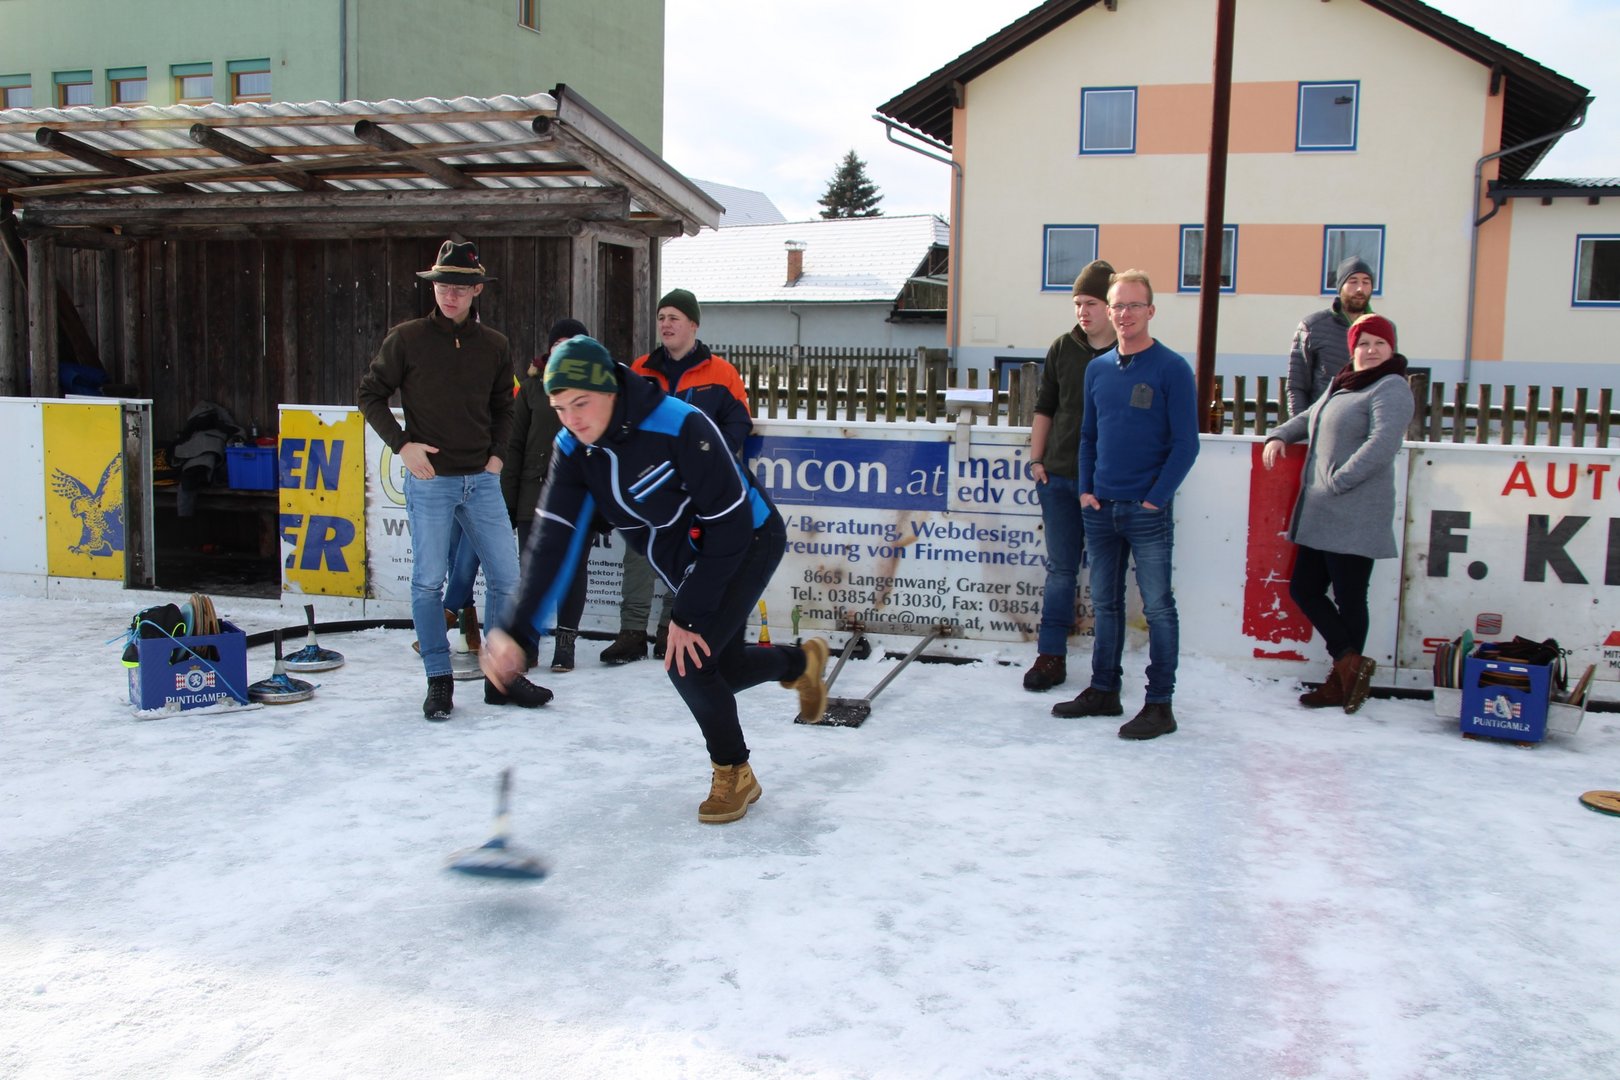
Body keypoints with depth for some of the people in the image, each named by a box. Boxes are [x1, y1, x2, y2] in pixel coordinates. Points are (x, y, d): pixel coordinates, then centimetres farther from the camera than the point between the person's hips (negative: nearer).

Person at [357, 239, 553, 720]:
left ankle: (502, 677, 16)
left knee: (506, 576, 3)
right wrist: (401, 444, -7)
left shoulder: (494, 345, 7)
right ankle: (439, 681, 13)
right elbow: (370, 394, 4)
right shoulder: (406, 339, -2)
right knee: (428, 582, 0)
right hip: (429, 480, -3)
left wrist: (497, 453, 6)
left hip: (481, 481, 3)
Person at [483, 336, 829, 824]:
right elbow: (552, 542, -18)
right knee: (723, 667, 14)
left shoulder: (682, 426, -33)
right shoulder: (573, 451, -14)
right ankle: (802, 662, 46)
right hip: (689, 560, 7)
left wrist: (689, 615, -25)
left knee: (688, 660, -17)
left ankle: (733, 773, 7)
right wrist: (513, 629, -29)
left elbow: (729, 525, -28)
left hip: (748, 541, -7)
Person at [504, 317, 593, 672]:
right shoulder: (532, 386, 5)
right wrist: (507, 500, 0)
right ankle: (526, 643, 15)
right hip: (535, 494, 0)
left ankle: (565, 643, 17)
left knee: (573, 568, 6)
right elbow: (514, 446, 5)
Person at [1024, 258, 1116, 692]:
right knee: (1060, 570, 7)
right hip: (1060, 477, 3)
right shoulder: (1063, 348, 8)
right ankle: (1051, 656, 13)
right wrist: (1037, 459, 7)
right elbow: (1044, 408, 14)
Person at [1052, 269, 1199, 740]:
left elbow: (1185, 444, -8)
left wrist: (1154, 498, -12)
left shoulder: (1172, 369, -6)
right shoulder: (1097, 369, 10)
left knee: (1158, 607, 1)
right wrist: (1085, 489, 6)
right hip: (1100, 508, 6)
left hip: (1148, 511, -5)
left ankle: (1160, 705, 7)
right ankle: (1103, 691, 24)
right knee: (1105, 603, 13)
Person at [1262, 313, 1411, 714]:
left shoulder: (1391, 389, -7)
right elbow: (1310, 419, 35)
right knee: (1304, 590, 9)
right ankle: (1350, 663, 14)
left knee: (1348, 598, -1)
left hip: (1354, 518, -9)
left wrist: (1336, 481, -21)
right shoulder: (1340, 385, 18)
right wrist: (1280, 436, 16)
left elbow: (1382, 444, -21)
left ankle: (1343, 681, 10)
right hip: (1320, 515, 9)